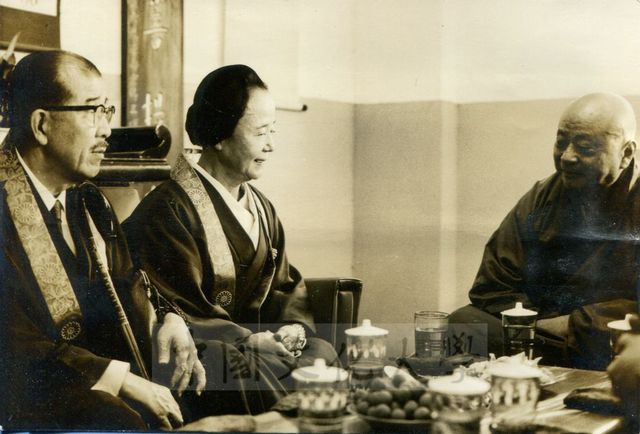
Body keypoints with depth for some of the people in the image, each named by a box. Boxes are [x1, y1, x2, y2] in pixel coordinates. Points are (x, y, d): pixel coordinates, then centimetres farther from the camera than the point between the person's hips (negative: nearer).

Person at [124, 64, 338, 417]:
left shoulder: (262, 209, 18)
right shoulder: (169, 211, -9)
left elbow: (287, 286, 17)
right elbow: (172, 312, -14)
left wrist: (294, 326, -7)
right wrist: (247, 340, -21)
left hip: (253, 343, 7)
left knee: (323, 352, -22)